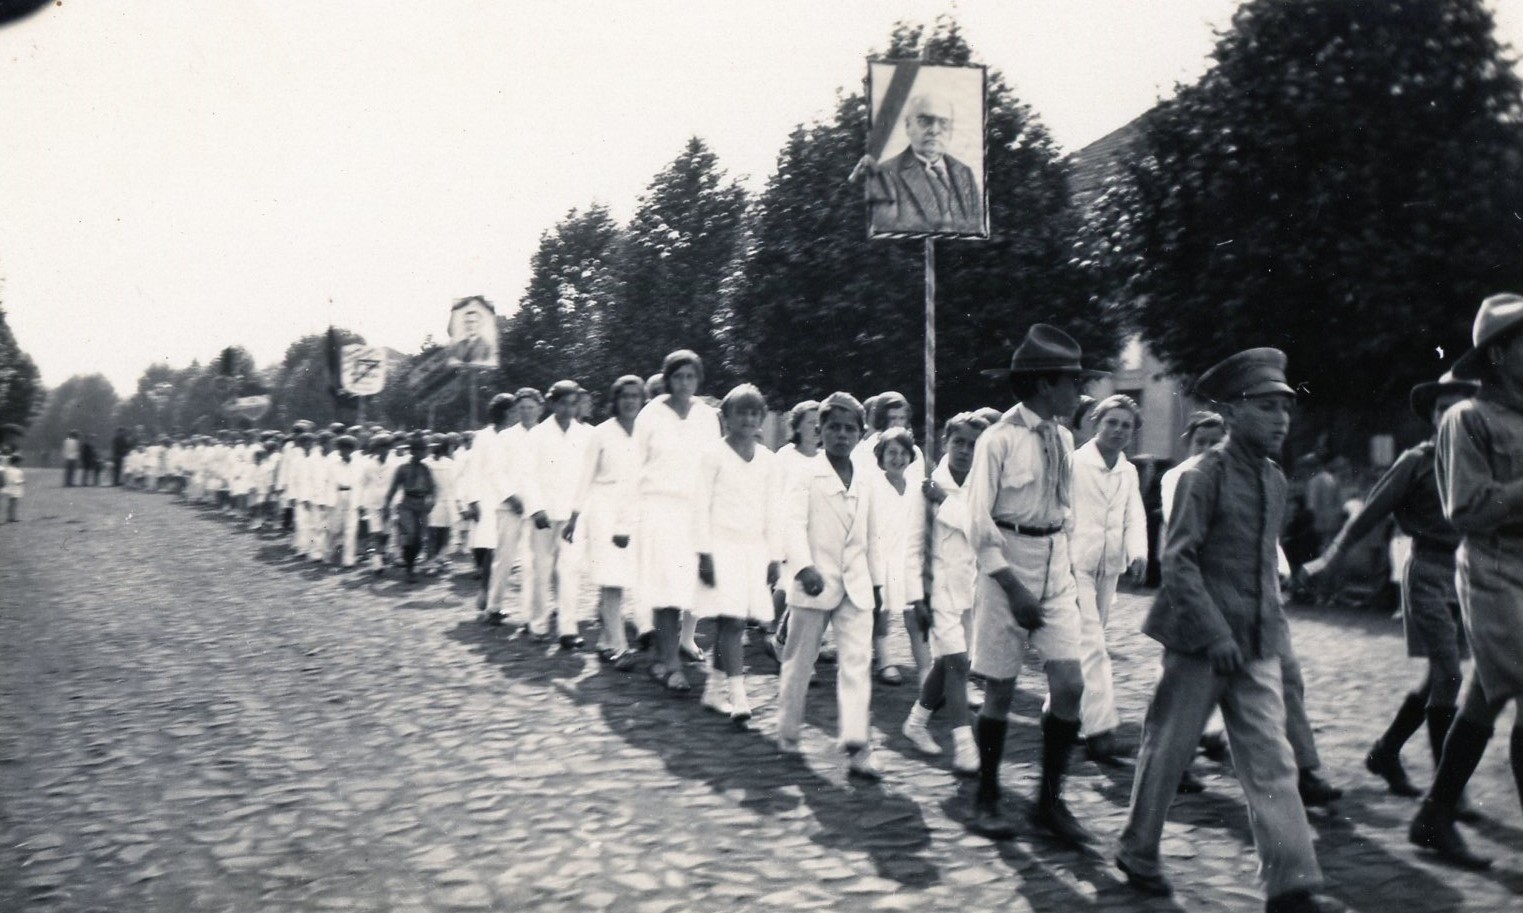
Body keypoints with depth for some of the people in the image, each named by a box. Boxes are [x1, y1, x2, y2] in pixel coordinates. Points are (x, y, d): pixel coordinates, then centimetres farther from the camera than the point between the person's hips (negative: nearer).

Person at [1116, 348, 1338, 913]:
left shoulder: (1275, 480, 10)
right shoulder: (1205, 475, -11)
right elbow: (1178, 560, -16)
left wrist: (1275, 628, 13)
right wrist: (1216, 635, -19)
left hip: (1257, 647, 6)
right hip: (1200, 641, -6)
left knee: (1272, 763, 2)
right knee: (1168, 749, 7)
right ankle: (1138, 854, 25)